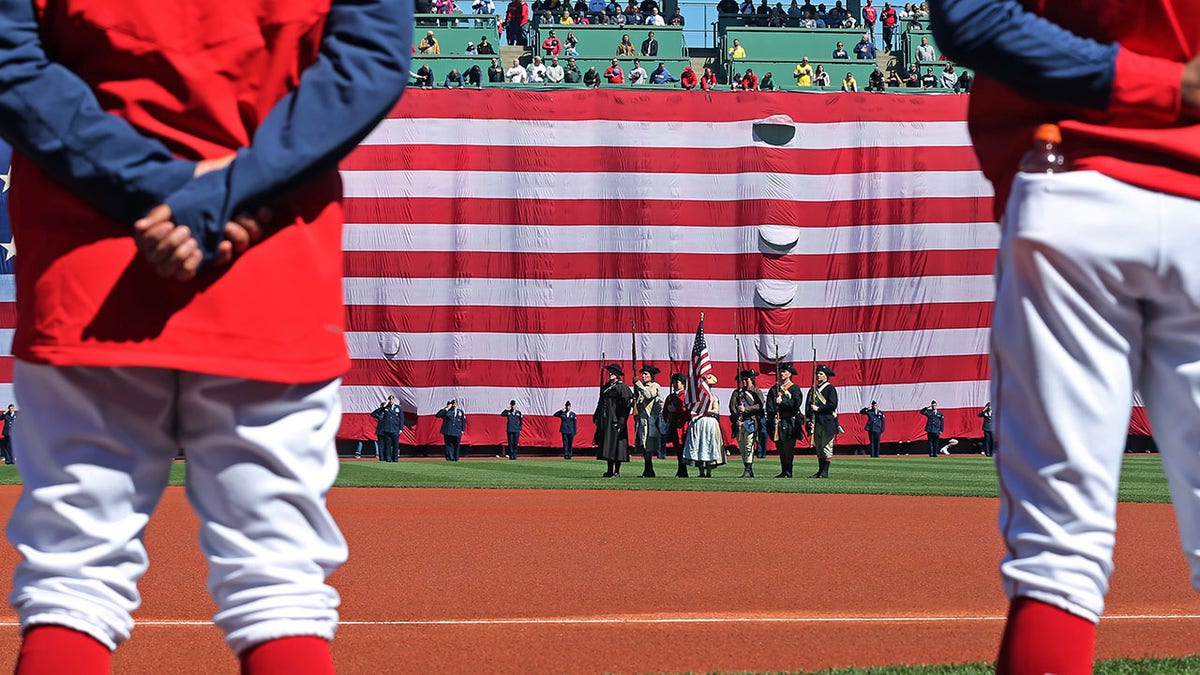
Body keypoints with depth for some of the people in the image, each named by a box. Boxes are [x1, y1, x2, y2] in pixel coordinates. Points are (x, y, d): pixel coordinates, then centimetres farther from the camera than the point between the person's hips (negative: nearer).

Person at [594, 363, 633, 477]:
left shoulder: (622, 387, -7)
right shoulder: (606, 387, 17)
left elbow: (626, 405, -13)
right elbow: (601, 403, 23)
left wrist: (621, 421, -19)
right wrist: (597, 417, 15)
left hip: (615, 420, -8)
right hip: (605, 420, 8)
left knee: (615, 445, -7)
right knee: (607, 446, 8)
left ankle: (617, 472, -4)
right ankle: (610, 471, 13)